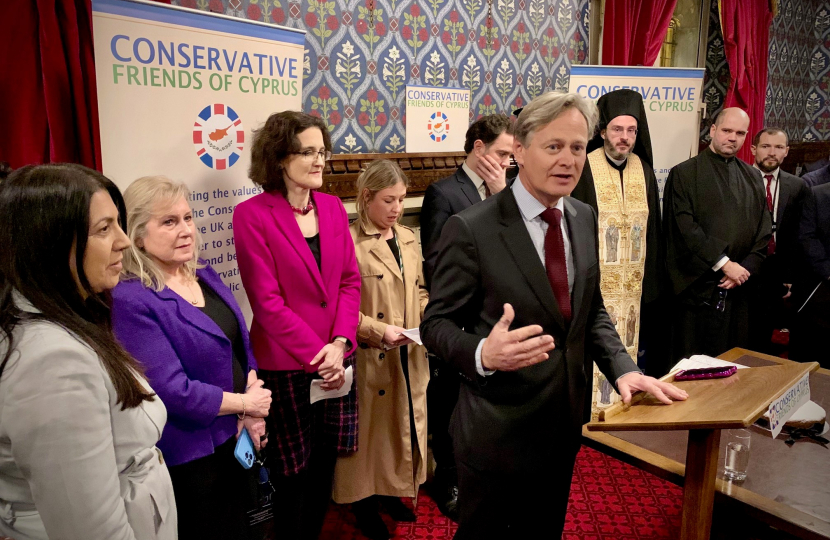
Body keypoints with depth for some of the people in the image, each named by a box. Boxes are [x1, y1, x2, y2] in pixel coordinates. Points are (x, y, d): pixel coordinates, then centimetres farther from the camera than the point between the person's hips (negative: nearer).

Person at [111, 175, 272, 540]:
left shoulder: (205, 276, 3)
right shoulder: (131, 301, -22)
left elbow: (241, 346, 7)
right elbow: (173, 391, -25)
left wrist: (253, 414, -6)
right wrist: (247, 404, -13)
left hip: (235, 438, 7)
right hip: (188, 458, -7)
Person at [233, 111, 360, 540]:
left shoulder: (333, 207, 6)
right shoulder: (252, 215, -10)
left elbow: (350, 280, 5)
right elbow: (267, 300, -14)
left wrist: (340, 343, -9)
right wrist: (315, 354, -15)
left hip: (335, 358, 5)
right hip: (285, 364, -5)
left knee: (325, 462, 15)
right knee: (293, 471, 10)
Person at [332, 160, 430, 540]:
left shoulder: (408, 238, 9)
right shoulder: (349, 242, -14)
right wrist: (377, 329, -24)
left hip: (409, 357, 7)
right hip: (371, 358, -6)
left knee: (406, 423, 16)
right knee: (371, 426, 8)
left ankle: (393, 490, 37)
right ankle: (364, 499, 29)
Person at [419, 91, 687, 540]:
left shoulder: (585, 219, 3)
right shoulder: (471, 229, -18)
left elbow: (592, 311, 10)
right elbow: (437, 324, -14)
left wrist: (622, 368, -6)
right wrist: (484, 354, -35)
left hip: (564, 423, 6)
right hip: (498, 430, -6)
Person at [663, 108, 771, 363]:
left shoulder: (753, 177, 14)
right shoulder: (684, 173, -2)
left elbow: (764, 230, 10)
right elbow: (685, 228, -11)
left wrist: (746, 268, -5)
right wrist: (724, 264, -13)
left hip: (738, 288, 5)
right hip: (697, 286, -4)